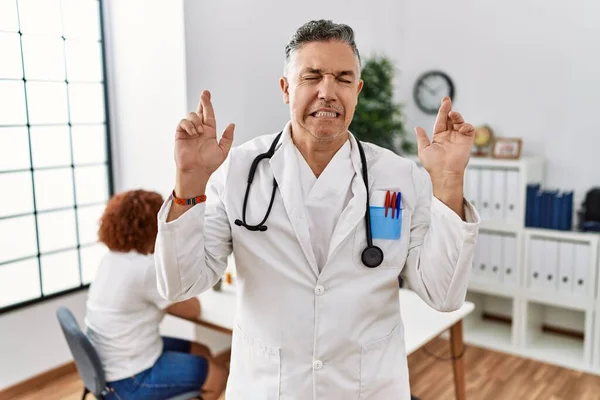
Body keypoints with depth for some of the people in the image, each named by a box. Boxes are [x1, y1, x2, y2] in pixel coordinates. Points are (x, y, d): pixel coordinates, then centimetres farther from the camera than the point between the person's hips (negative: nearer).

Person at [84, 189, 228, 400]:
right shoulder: (147, 268, -27)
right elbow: (193, 309, -14)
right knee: (218, 374, 6)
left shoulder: (112, 258, 1)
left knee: (202, 353, 20)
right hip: (131, 379, -9)